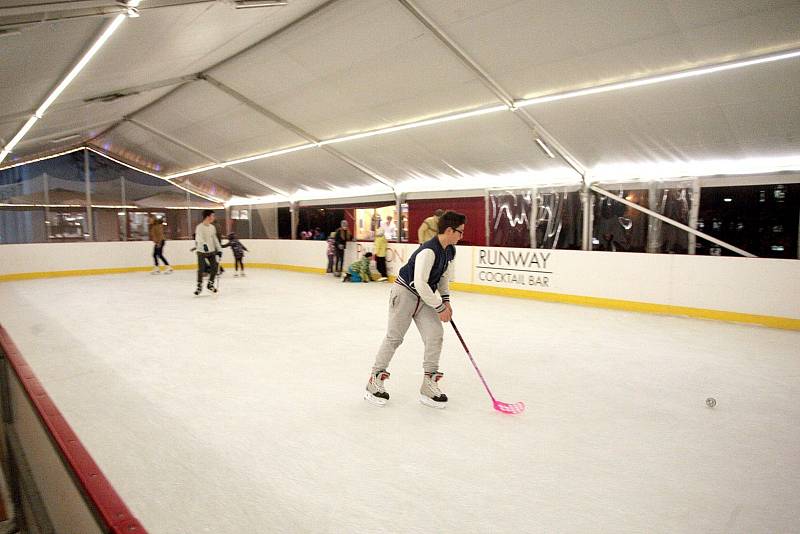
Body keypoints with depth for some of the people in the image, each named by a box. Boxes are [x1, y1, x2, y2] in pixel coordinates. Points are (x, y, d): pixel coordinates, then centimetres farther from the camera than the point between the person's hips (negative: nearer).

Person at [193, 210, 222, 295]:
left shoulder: (212, 227, 9)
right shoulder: (200, 227, -13)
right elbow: (199, 237, -29)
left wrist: (219, 249, 13)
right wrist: (204, 244, -48)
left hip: (211, 251, 6)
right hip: (202, 251, -6)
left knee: (214, 268, 3)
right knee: (201, 269, -7)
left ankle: (210, 284, 22)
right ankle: (199, 286, 11)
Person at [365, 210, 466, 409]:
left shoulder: (450, 251, 2)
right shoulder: (428, 251, -27)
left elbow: (444, 276, 16)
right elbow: (420, 283, -29)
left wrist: (446, 300, 5)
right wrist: (439, 306, -20)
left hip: (424, 297, 8)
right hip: (405, 293, -8)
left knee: (435, 335, -3)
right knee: (394, 338, -2)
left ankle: (429, 385, 8)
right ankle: (375, 381, 14)